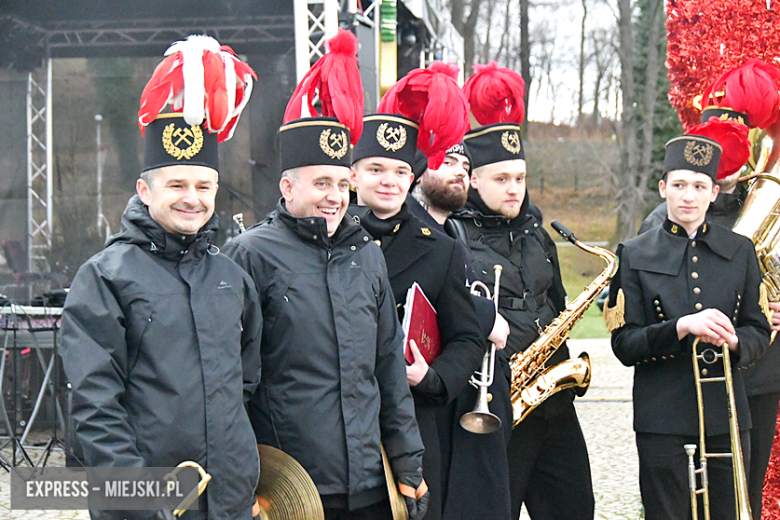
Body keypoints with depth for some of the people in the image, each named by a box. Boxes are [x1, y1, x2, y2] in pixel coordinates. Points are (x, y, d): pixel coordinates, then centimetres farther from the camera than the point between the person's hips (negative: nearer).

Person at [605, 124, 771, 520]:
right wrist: (682, 328, -20)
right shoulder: (634, 255, 2)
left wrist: (733, 340, -14)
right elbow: (624, 345, -3)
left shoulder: (740, 252, 10)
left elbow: (759, 333, 9)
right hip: (663, 421, -2)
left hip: (727, 417, 2)